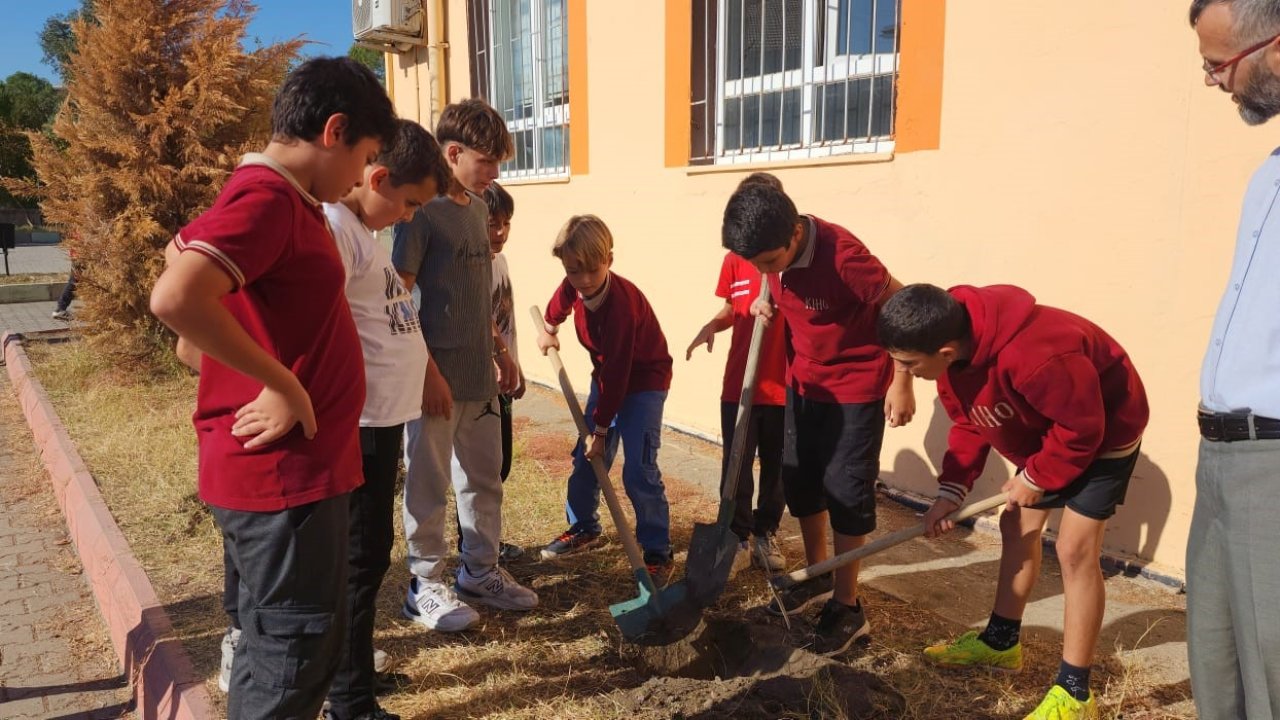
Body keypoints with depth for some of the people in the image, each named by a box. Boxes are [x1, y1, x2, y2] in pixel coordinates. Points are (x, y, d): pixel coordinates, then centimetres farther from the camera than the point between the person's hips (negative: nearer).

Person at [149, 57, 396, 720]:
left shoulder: (288, 202, 11)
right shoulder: (267, 197, -18)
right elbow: (175, 298, -32)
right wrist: (282, 385, -23)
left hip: (300, 467, 10)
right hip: (282, 473, -10)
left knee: (309, 643, 21)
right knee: (291, 658, 3)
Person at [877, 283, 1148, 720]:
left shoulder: (1034, 355, -43)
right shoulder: (951, 352, -16)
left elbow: (1082, 427, -30)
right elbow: (969, 424, -3)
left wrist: (1036, 478, -18)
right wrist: (950, 491, -11)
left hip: (1102, 429, -8)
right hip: (1045, 427, 8)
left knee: (1075, 548, -11)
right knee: (1017, 526, 13)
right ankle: (1001, 641, 30)